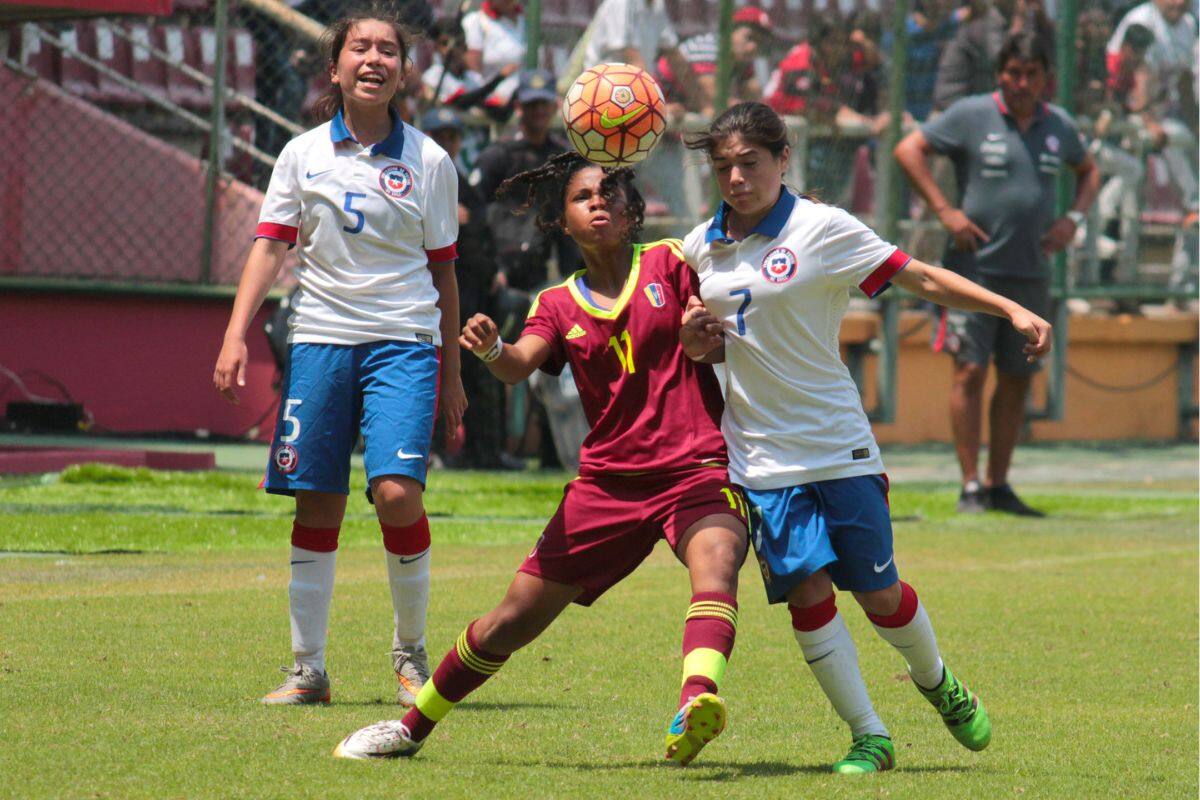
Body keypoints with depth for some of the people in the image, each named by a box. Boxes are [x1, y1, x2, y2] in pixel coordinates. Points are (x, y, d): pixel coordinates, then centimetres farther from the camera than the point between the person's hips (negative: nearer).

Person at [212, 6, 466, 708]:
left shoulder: (428, 161, 4)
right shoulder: (303, 154, 6)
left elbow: (442, 271, 10)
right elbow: (270, 247, 4)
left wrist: (452, 375, 11)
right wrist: (237, 335, -9)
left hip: (403, 341, -1)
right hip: (321, 337, 2)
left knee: (397, 490, -16)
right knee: (317, 505, 1)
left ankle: (411, 653, 2)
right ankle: (308, 670, 11)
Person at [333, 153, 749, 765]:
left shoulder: (671, 264, 5)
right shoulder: (559, 306, 10)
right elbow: (520, 365, -9)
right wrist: (491, 349, -33)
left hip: (698, 470, -3)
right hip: (608, 480, 3)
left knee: (716, 560, -37)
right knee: (511, 622, 5)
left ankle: (697, 701, -61)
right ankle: (413, 725, 26)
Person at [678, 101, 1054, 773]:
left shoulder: (823, 229, -8)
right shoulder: (700, 248, 6)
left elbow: (922, 278, -8)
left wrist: (1013, 310, -16)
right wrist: (696, 341, -4)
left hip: (840, 446, -3)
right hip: (762, 457, 3)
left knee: (879, 592, 3)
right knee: (806, 590, -9)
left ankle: (937, 681, 34)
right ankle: (869, 737, 1)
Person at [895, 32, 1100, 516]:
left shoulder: (1059, 126, 10)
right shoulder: (970, 115, -3)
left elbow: (1088, 172, 27)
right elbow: (908, 150, -4)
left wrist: (1074, 219, 8)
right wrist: (944, 211, -11)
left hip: (1032, 273, 5)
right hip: (975, 266, -5)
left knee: (1018, 379, 7)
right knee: (970, 371, -9)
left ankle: (998, 485, 16)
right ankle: (971, 487, -7)